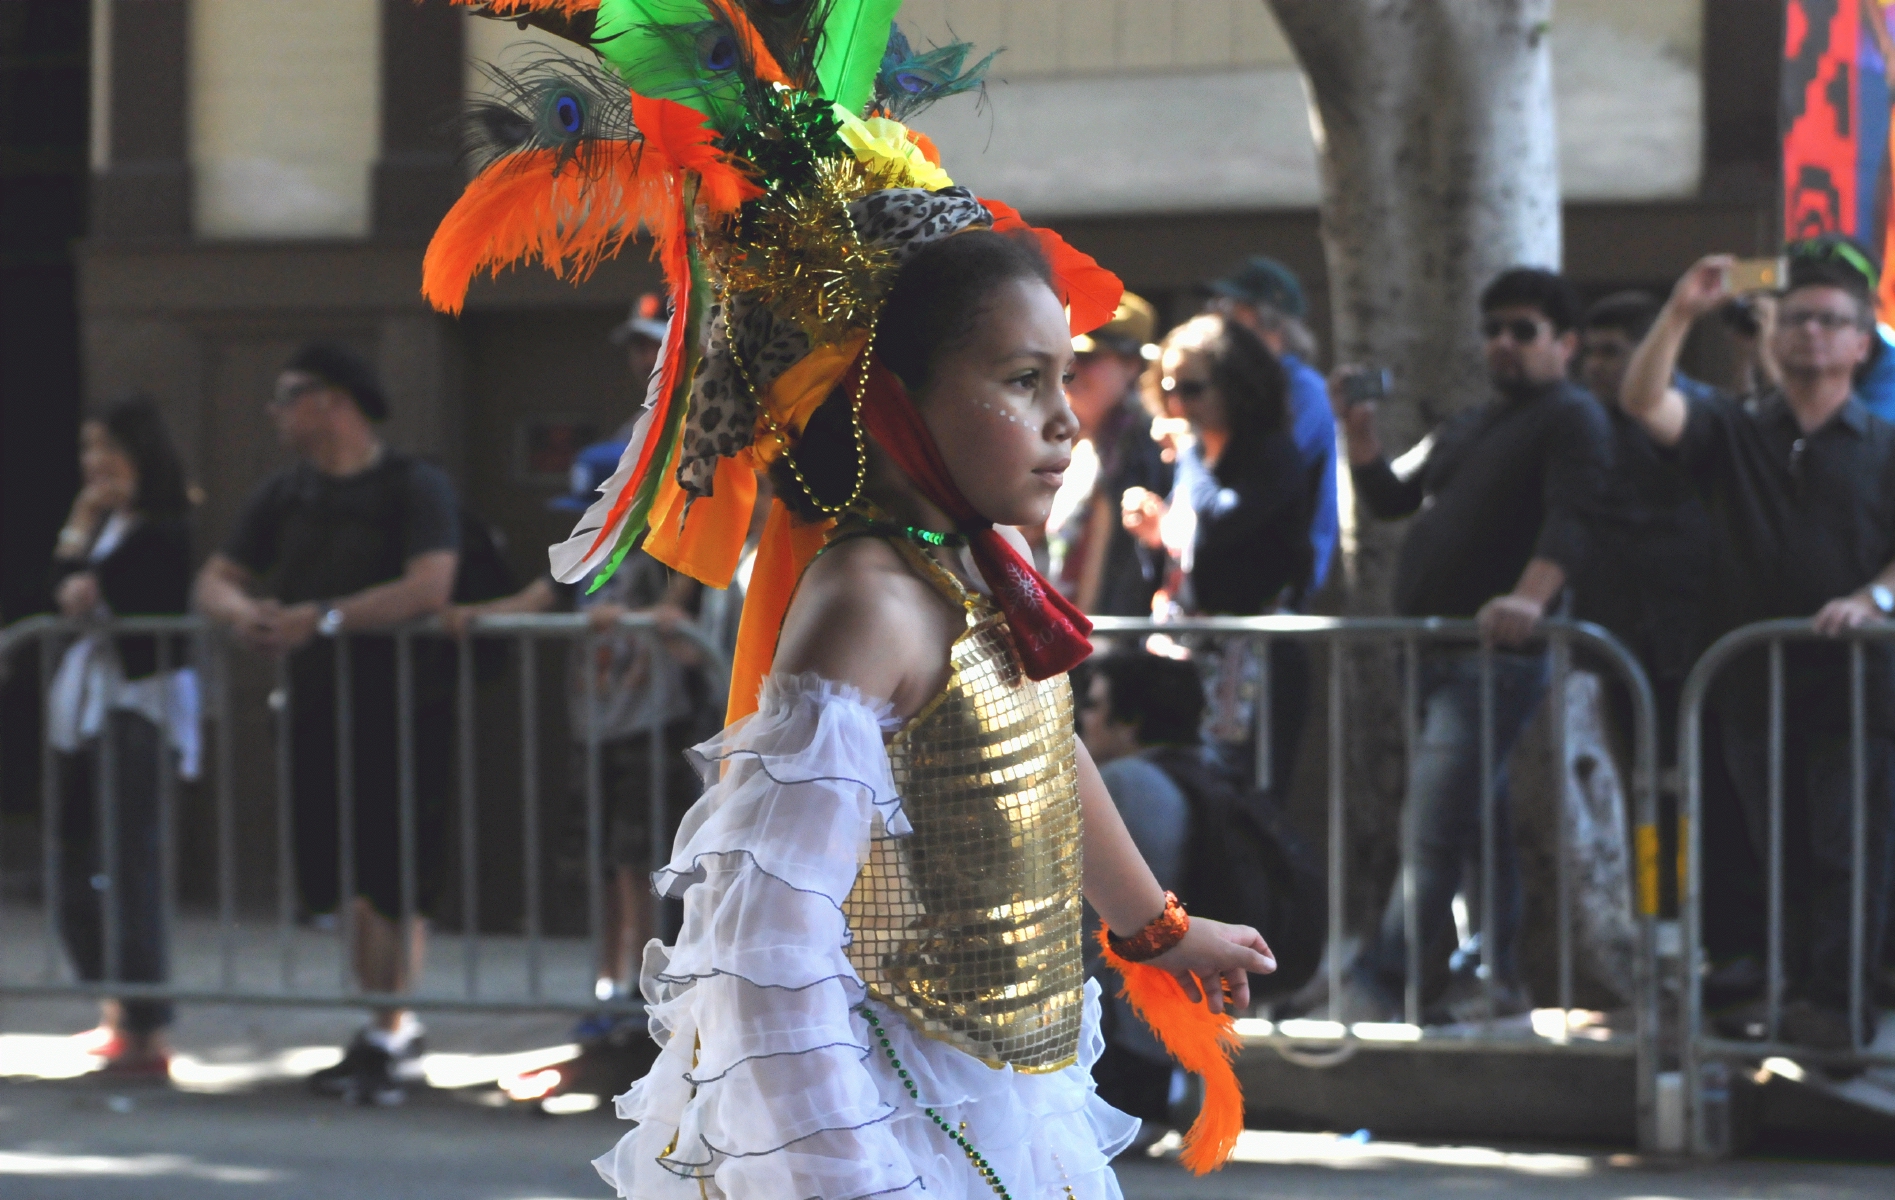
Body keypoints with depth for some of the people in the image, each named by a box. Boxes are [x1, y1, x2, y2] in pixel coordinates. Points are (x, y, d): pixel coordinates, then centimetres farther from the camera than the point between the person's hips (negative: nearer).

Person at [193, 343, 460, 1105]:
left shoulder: (415, 487, -8)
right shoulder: (284, 495, 12)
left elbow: (429, 587, -22)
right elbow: (216, 579, 12)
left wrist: (324, 618, -26)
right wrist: (243, 612, -13)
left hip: (401, 706, -6)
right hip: (316, 708, 6)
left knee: (394, 883, -5)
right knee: (343, 883, 8)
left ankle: (389, 1039, 2)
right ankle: (389, 1029, 19)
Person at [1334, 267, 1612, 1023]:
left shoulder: (1571, 420, -4)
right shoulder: (1468, 428, 25)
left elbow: (1571, 516, -20)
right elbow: (1390, 500, 25)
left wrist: (1531, 595, -37)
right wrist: (1360, 437, 7)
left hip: (1496, 654, -9)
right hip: (1432, 650, 9)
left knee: (1435, 829, -13)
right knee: (1479, 821, 11)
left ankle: (1375, 988, -16)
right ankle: (1503, 981, 16)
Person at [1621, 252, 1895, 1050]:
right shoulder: (1734, 433, 12)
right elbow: (1643, 404, -4)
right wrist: (1680, 314, -14)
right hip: (1753, 678, 3)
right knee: (1780, 848, 7)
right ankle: (1797, 986, 14)